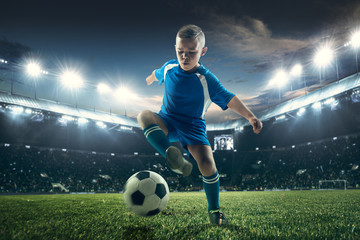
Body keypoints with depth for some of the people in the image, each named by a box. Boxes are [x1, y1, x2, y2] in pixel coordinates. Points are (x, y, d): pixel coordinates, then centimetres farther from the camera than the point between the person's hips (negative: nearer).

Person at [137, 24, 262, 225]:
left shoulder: (206, 80, -15)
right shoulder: (169, 68, -2)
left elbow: (229, 99, -15)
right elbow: (157, 74, 22)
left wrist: (250, 116, -27)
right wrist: (150, 79, 45)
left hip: (193, 127, -2)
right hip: (167, 122, 3)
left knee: (207, 163, -21)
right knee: (144, 116, -31)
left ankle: (214, 209, 3)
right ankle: (172, 156, -47)